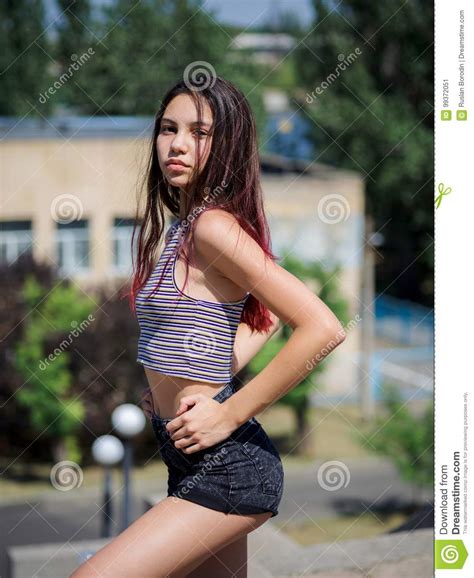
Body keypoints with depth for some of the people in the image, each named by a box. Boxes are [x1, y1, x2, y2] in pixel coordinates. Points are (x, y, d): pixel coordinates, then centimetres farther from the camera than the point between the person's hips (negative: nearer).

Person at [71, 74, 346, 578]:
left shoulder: (213, 226, -17)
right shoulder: (183, 226, 11)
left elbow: (323, 328, -24)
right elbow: (267, 317, 24)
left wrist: (229, 413, -19)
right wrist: (209, 379, 10)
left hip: (225, 466, -10)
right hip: (197, 462, 10)